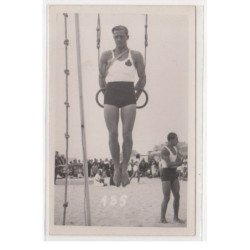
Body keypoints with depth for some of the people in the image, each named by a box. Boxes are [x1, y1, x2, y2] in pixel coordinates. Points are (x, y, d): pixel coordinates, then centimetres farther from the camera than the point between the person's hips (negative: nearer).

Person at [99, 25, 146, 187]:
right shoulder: (106, 55, 13)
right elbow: (101, 77, 19)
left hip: (129, 96, -1)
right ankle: (116, 167, 8)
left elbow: (143, 78, 16)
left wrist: (136, 96, 16)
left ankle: (125, 168, 3)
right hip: (111, 96, 1)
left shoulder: (136, 56, 12)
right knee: (113, 134, -5)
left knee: (127, 134, -8)